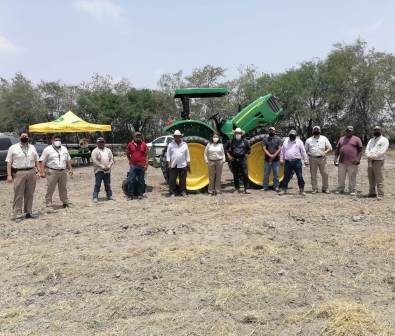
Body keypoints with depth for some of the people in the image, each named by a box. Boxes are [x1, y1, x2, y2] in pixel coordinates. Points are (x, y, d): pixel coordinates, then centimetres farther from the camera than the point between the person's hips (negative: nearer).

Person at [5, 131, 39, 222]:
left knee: (30, 195, 9)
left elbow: (36, 161, 14)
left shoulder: (32, 148, 13)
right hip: (19, 173, -3)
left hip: (31, 173, 3)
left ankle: (28, 212, 19)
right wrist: (9, 175, -8)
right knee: (18, 195, -3)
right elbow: (9, 162, -1)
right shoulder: (13, 148, 3)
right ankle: (17, 215, 1)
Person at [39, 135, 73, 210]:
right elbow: (42, 161, -5)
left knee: (63, 188, 14)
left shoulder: (64, 149, 16)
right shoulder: (48, 149, -1)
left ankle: (65, 203, 25)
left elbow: (68, 160, 22)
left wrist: (70, 169, 14)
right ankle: (48, 205, 0)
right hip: (52, 172, -5)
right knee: (50, 189, -5)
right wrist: (42, 172, -14)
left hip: (63, 172, 5)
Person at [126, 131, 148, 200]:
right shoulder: (130, 144, 4)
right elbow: (128, 154, 15)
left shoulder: (144, 145, 3)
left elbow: (146, 155, 3)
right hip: (133, 165, 0)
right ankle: (130, 194, 4)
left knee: (141, 181, 8)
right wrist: (130, 160, 10)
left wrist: (146, 164, -4)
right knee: (131, 180, -4)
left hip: (142, 166, 0)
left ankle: (140, 194, 16)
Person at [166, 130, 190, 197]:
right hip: (173, 166, -1)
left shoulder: (184, 144, 7)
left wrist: (188, 164, 3)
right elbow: (168, 155, 2)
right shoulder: (170, 145, 3)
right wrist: (169, 164, -6)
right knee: (172, 180, 2)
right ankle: (172, 192, 10)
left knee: (183, 179, 6)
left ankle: (183, 191, 17)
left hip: (183, 165, 1)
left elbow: (187, 155, 7)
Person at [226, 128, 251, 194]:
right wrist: (228, 155, 3)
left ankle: (246, 189, -4)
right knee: (236, 175, 8)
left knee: (245, 174, -8)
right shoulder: (231, 141, 3)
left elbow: (249, 149, 17)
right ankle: (237, 188, 19)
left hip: (242, 159, -1)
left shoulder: (245, 141, 4)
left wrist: (246, 154, 6)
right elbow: (226, 148, 13)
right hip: (234, 160, 1)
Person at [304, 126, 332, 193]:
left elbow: (329, 147, 8)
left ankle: (325, 188, 11)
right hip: (312, 159, 0)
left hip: (322, 158, 0)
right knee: (313, 175, 2)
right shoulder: (309, 140, 11)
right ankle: (315, 189, 11)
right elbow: (305, 150, 12)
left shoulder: (324, 138, 11)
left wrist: (325, 152, -13)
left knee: (325, 173, -1)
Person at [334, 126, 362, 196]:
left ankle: (352, 191, 6)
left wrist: (358, 159, -10)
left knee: (352, 177, 0)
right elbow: (337, 150, 17)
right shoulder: (341, 139, 17)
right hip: (342, 162, 4)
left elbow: (360, 150, 2)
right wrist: (335, 159, 7)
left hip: (352, 163, -3)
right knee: (341, 177, 6)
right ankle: (340, 189, 15)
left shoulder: (357, 139, 6)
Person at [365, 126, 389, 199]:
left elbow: (382, 151, -12)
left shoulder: (384, 140, 1)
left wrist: (374, 156, -19)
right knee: (371, 179, 10)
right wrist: (368, 156, -11)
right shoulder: (371, 140, 21)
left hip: (378, 161, -6)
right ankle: (372, 192, 17)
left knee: (379, 179, -9)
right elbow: (367, 149, 9)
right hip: (370, 161, 6)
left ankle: (380, 194, -8)